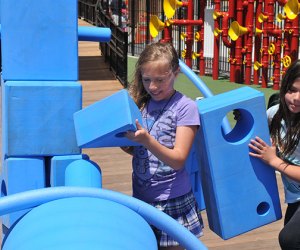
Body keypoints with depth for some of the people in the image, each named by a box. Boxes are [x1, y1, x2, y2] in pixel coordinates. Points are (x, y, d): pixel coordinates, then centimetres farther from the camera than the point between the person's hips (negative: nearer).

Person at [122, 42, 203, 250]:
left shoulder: (185, 107, -11)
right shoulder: (142, 103, 4)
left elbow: (178, 160, -17)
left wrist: (146, 140, -31)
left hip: (172, 201, -5)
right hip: (141, 197, 5)